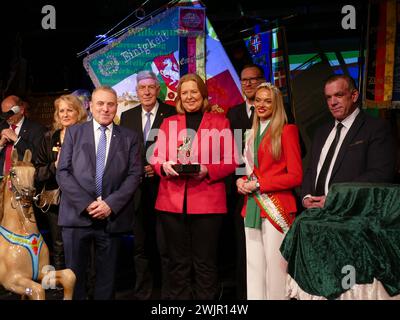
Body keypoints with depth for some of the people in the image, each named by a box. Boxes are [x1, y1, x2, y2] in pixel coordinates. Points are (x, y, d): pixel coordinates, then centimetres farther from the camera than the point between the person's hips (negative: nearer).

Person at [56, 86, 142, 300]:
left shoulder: (129, 137, 9)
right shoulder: (74, 132, 8)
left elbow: (134, 175, 1)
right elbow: (63, 172, 0)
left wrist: (111, 204, -12)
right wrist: (86, 203, -11)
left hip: (112, 217, 0)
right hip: (77, 214, 0)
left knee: (106, 277, 8)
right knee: (74, 275, 6)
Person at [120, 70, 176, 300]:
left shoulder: (172, 114, -2)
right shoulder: (127, 117, 11)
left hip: (163, 188, -4)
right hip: (138, 190, 4)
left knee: (165, 245, -2)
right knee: (141, 245, 13)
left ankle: (169, 293, 12)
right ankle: (142, 293, 25)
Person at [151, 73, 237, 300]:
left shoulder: (220, 122, 8)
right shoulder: (168, 123, 15)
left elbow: (230, 162, 3)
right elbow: (156, 158, 12)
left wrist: (208, 170, -14)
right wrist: (164, 166, -10)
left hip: (208, 203, -2)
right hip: (172, 202, 2)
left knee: (205, 264, 1)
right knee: (178, 263, 8)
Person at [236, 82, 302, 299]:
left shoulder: (287, 131, -3)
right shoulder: (252, 134, 18)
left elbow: (295, 176, -9)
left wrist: (259, 184, -12)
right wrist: (242, 181, 3)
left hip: (276, 208, -6)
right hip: (252, 208, 6)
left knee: (275, 267, -3)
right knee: (254, 267, 9)